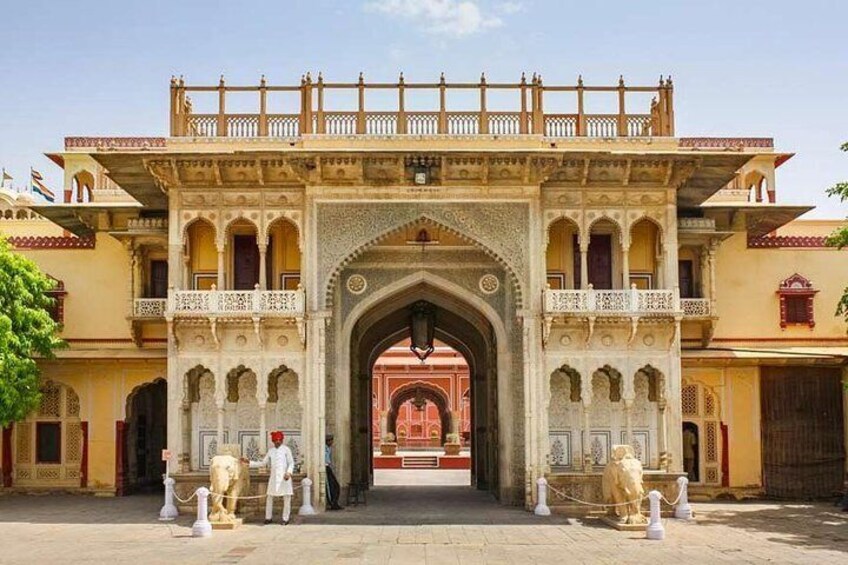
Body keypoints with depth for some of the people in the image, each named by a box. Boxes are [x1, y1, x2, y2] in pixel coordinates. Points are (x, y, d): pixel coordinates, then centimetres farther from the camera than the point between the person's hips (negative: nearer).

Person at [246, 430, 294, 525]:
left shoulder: (286, 449, -2)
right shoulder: (270, 451, 10)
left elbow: (291, 463, -3)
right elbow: (263, 463, 14)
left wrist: (289, 472, -20)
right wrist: (249, 462, 9)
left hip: (284, 477, -4)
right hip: (274, 477, 4)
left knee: (287, 498, -1)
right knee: (269, 497, 6)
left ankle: (285, 519, 7)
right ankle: (268, 517, 17)